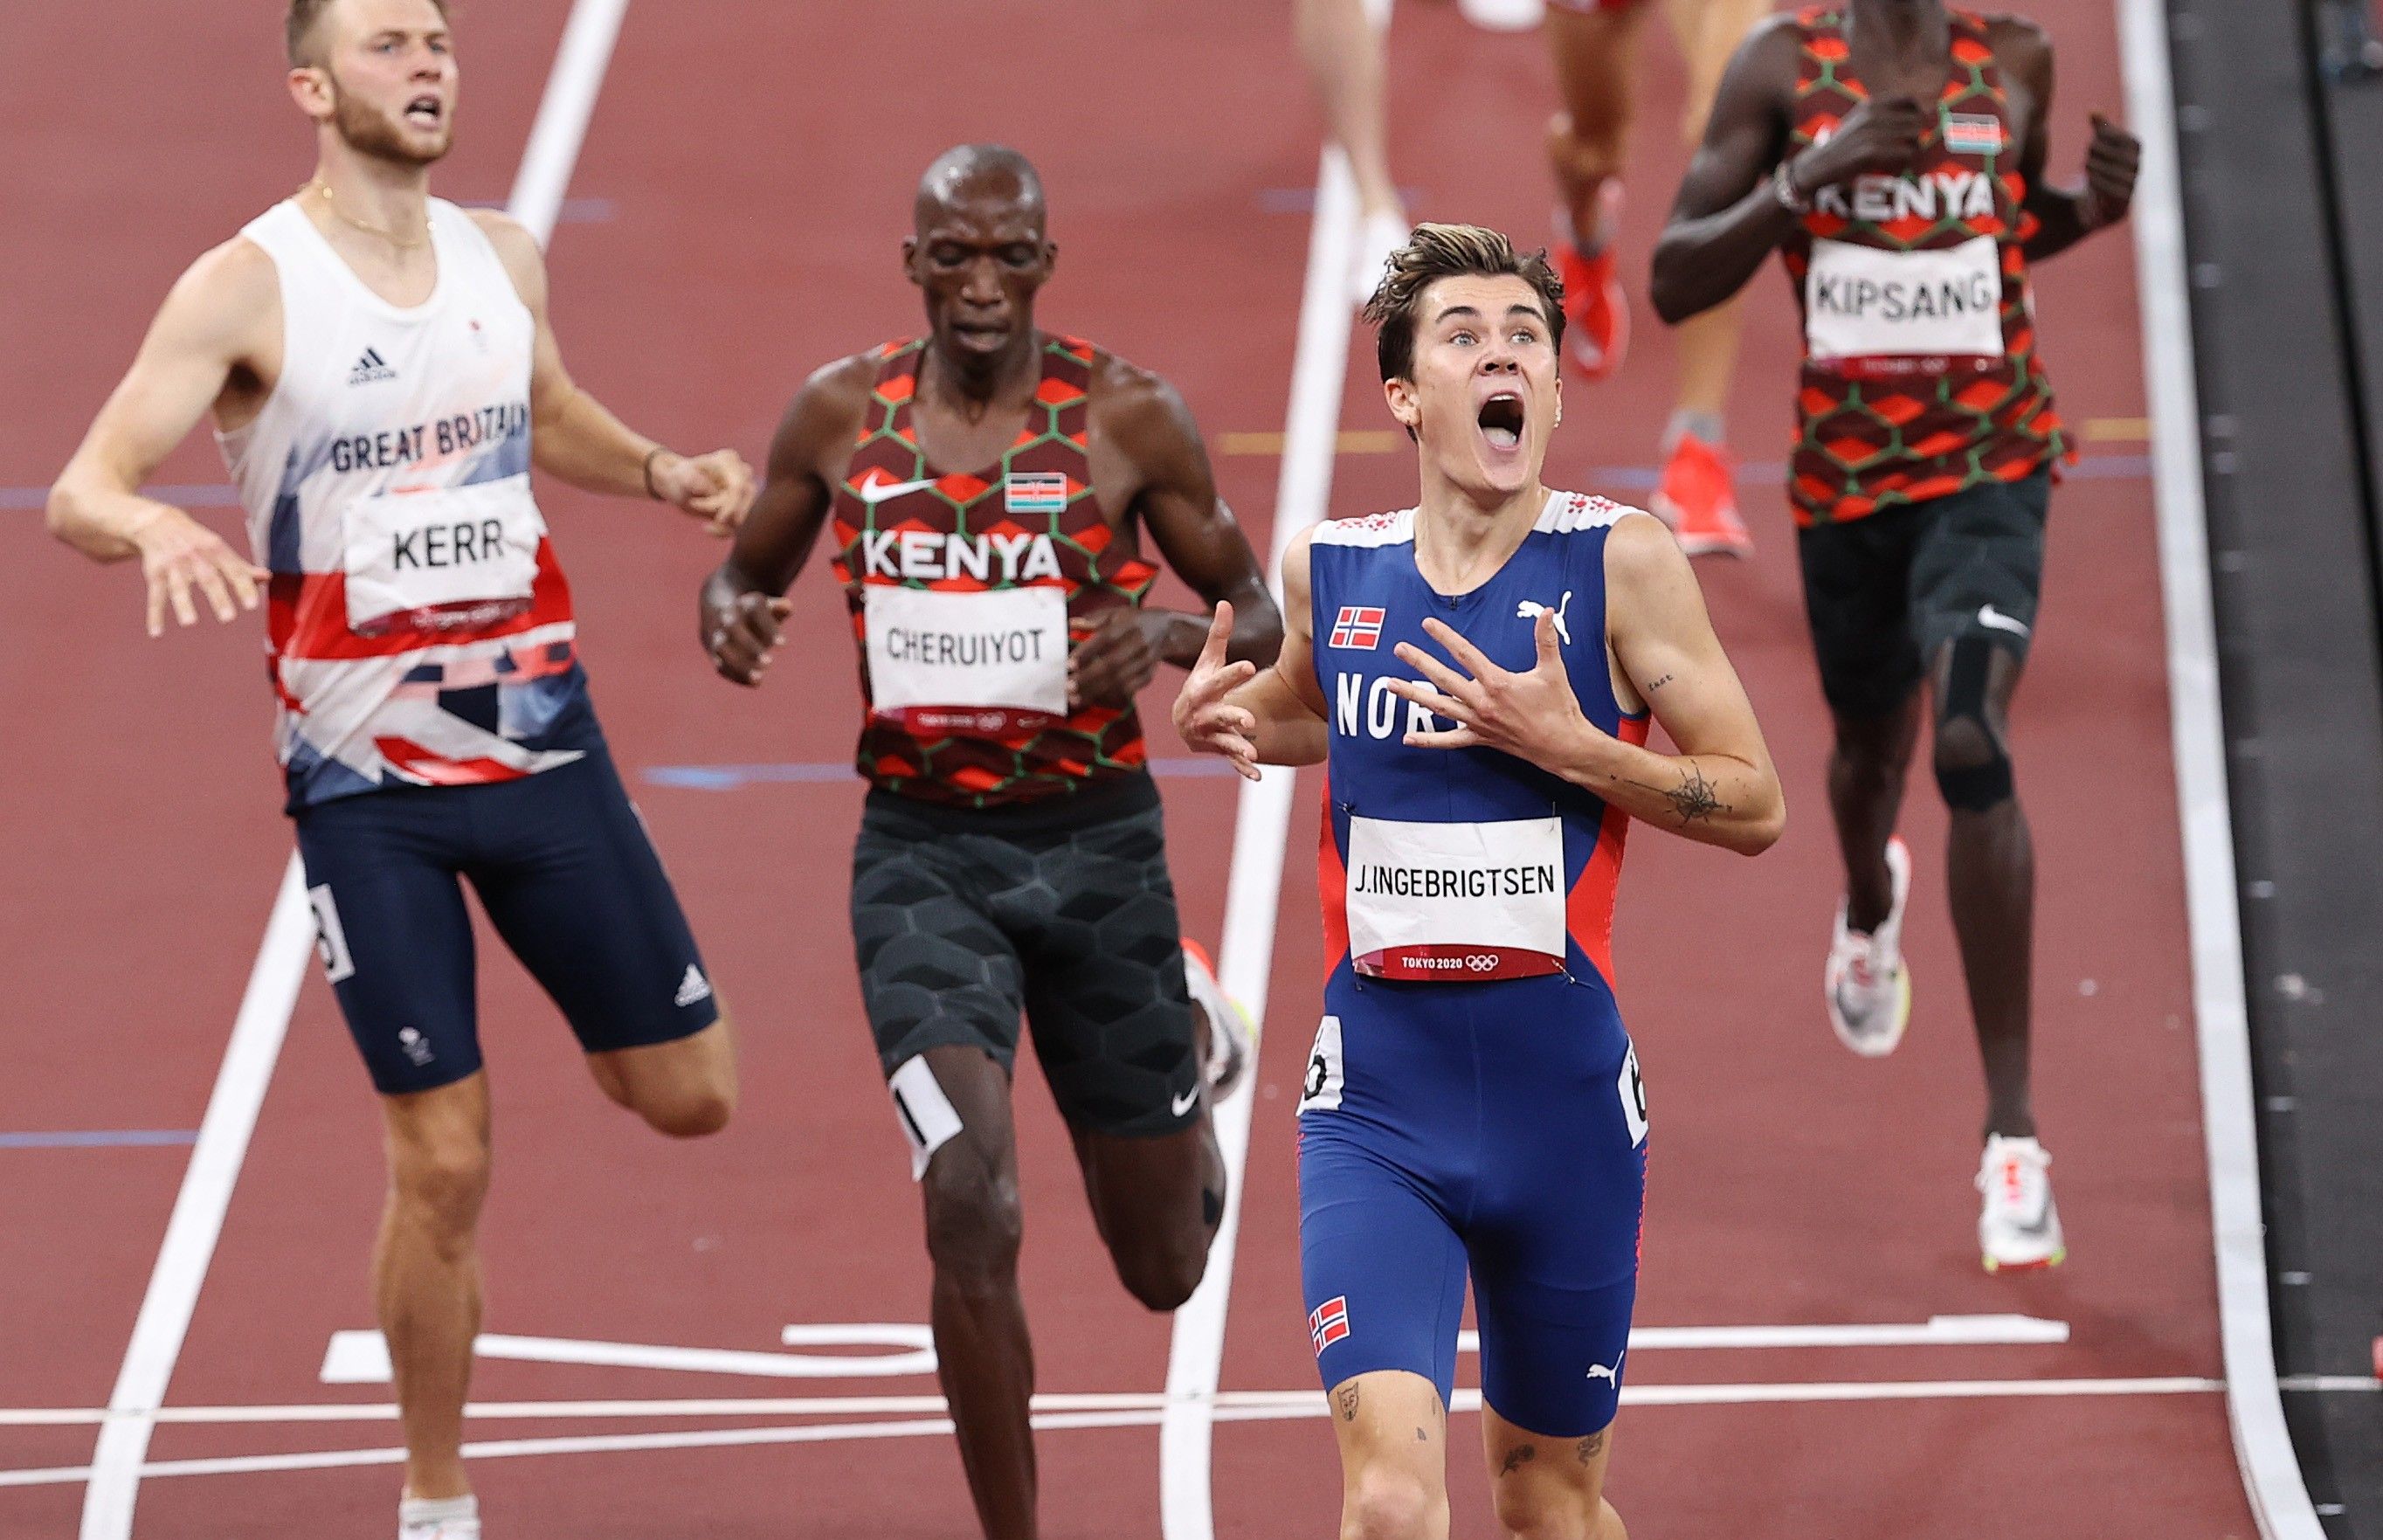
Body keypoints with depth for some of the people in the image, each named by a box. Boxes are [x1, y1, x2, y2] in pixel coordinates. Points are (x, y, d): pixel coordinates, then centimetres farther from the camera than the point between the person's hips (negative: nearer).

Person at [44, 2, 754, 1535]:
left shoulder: (505, 259, 5)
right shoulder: (247, 288, -11)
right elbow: (81, 489, -16)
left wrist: (661, 471, 7)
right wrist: (156, 528, -39)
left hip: (544, 740, 4)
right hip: (367, 779, -4)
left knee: (691, 1094, 6)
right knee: (445, 1165, -4)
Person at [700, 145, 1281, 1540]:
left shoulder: (1129, 416, -7)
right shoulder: (841, 415, -1)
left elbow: (1259, 617, 1)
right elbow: (749, 572, 14)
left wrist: (1170, 632, -22)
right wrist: (732, 615, -10)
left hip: (1097, 844, 0)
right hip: (922, 850, 0)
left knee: (1165, 1267, 14)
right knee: (972, 1210, -21)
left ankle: (1192, 1033, 50)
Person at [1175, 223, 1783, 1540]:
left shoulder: (1620, 562, -6)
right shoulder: (1327, 569, 3)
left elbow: (1754, 803, -4)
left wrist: (1567, 744, -17)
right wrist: (1229, 721, 4)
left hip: (1563, 1097, 0)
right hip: (1377, 1099, 0)